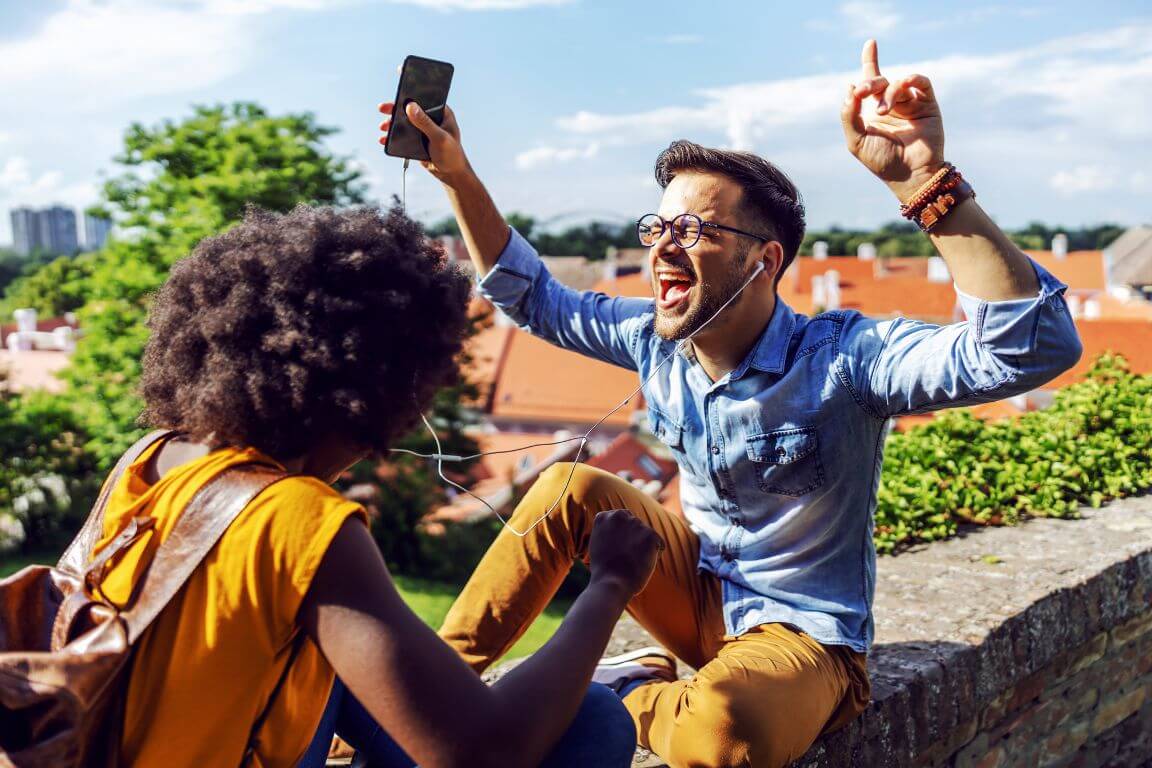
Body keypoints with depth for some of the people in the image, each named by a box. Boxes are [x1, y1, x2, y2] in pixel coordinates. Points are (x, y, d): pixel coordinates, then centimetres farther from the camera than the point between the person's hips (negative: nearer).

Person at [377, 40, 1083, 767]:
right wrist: (457, 173, -4)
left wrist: (925, 180, -50)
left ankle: (646, 696, -1)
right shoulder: (657, 340, -6)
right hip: (699, 591, 6)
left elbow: (1034, 346, -39)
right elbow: (532, 297, 7)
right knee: (571, 489, -13)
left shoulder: (842, 358, -25)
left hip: (801, 636, -5)